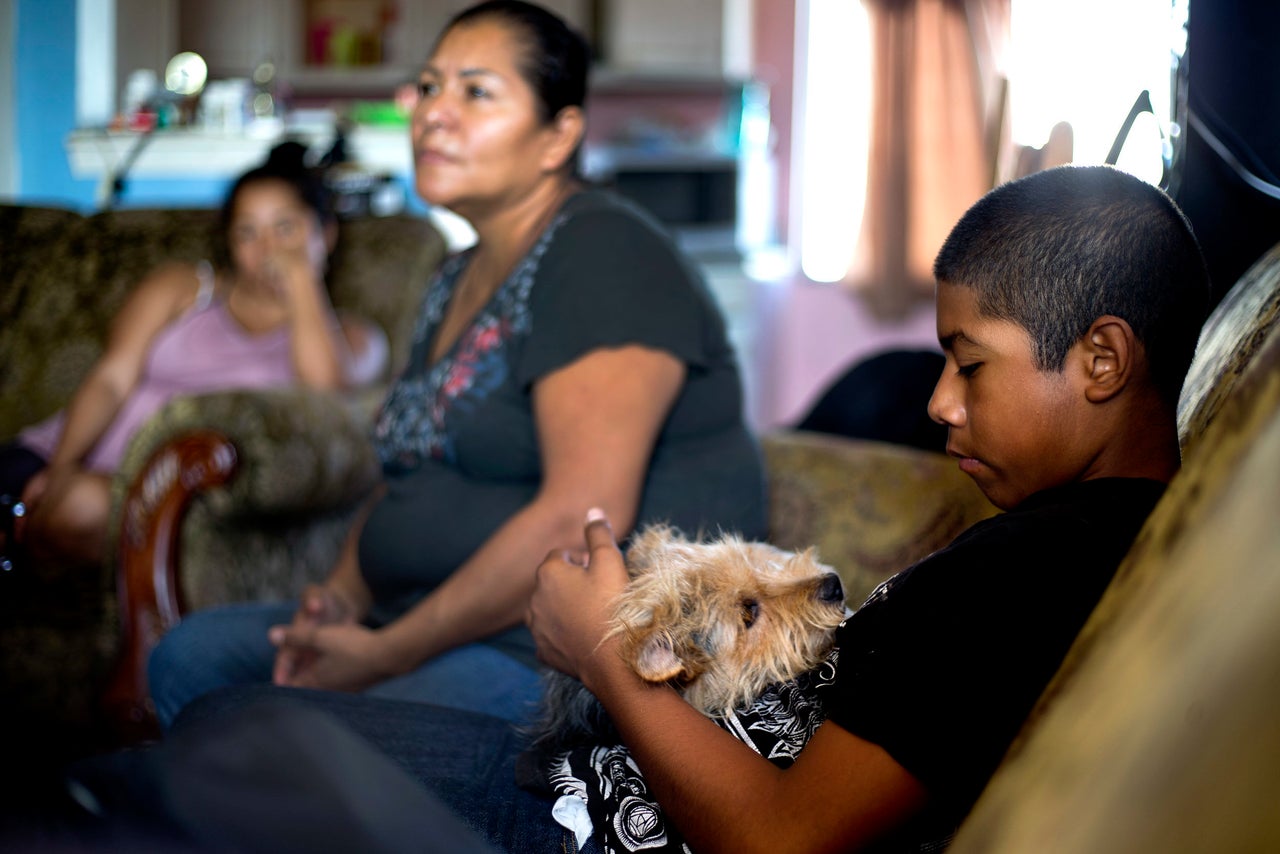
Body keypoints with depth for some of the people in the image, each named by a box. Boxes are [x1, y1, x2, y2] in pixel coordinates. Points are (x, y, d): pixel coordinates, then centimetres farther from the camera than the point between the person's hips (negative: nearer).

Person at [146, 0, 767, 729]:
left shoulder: (602, 256, -13)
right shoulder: (461, 281, 17)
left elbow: (581, 516, -23)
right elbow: (413, 476, 24)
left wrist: (387, 654, -18)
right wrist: (342, 599, 2)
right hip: (445, 628, 10)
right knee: (192, 655, 5)